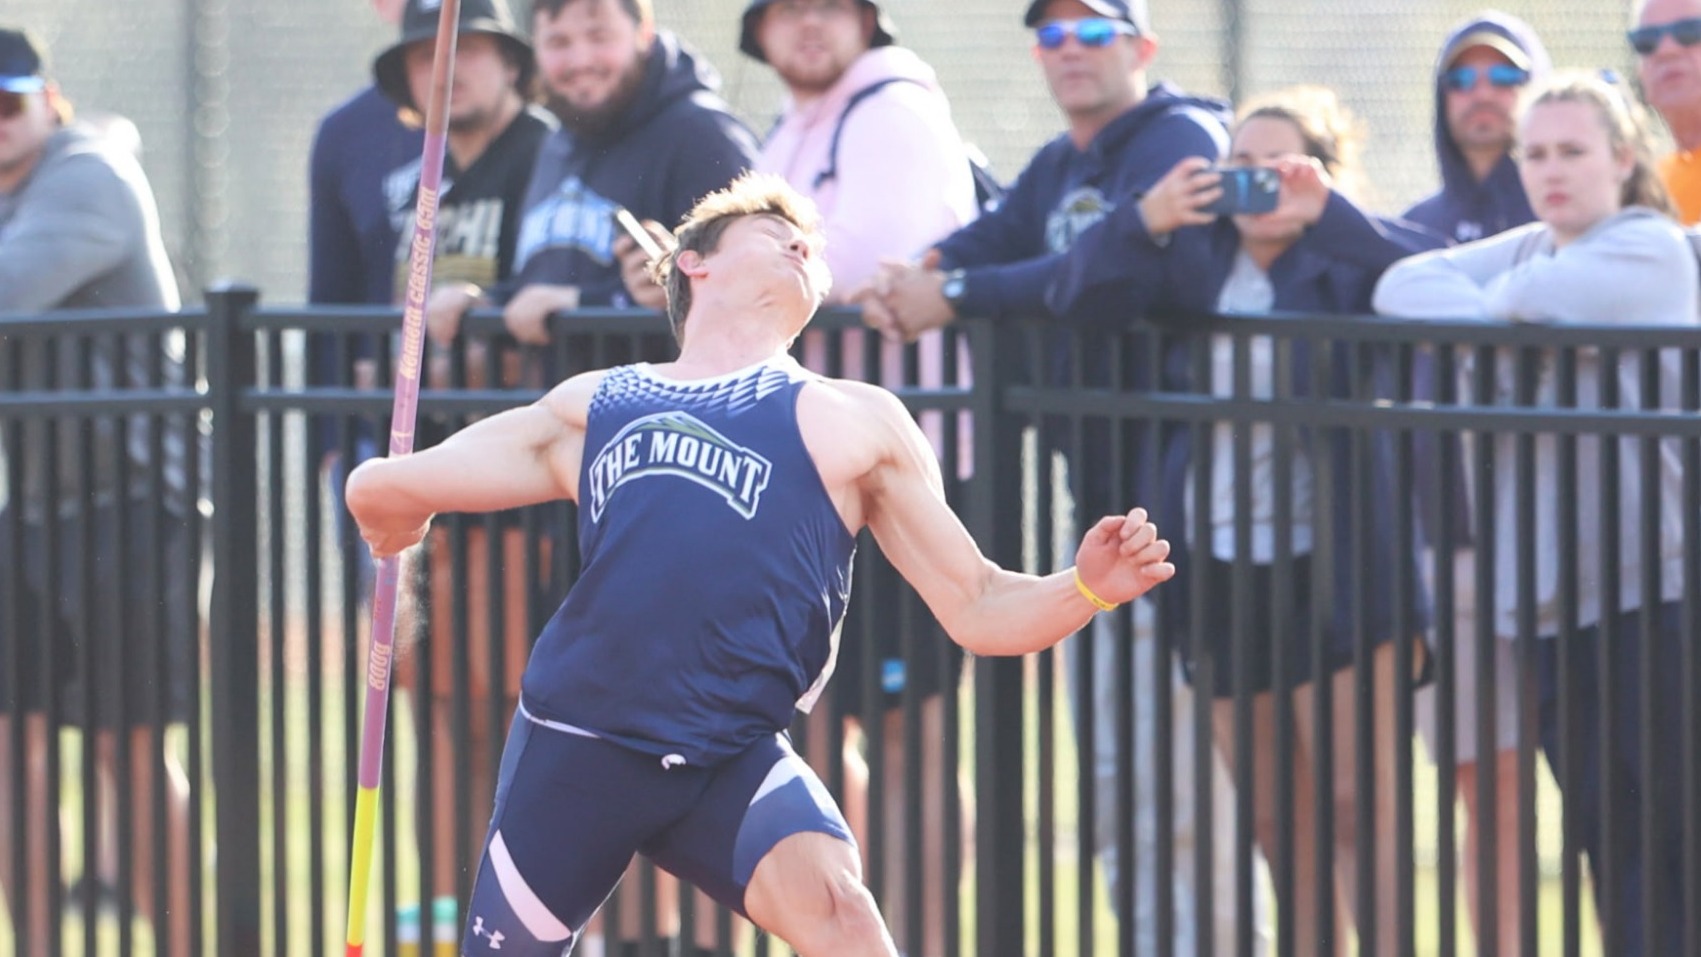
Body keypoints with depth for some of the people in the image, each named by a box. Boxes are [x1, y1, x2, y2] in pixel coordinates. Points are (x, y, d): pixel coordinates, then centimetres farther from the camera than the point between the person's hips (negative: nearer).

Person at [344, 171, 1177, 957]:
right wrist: (389, 505, 14)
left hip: (732, 761, -2)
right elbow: (384, 490, 31)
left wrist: (1087, 588, -7)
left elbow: (978, 608, 7)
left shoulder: (853, 424, 14)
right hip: (576, 744, 3)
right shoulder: (593, 406, 20)